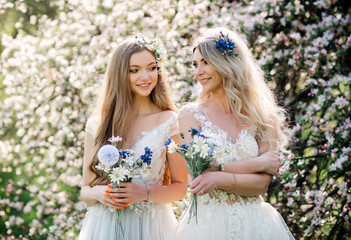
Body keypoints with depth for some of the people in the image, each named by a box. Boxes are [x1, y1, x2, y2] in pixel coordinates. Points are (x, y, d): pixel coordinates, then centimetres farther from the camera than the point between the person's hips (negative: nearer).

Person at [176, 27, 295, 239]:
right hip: (208, 221, -1)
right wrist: (258, 163, -10)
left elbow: (262, 183, -7)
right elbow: (197, 172, -14)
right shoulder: (191, 115, -2)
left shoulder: (260, 116, 1)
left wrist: (219, 178, -22)